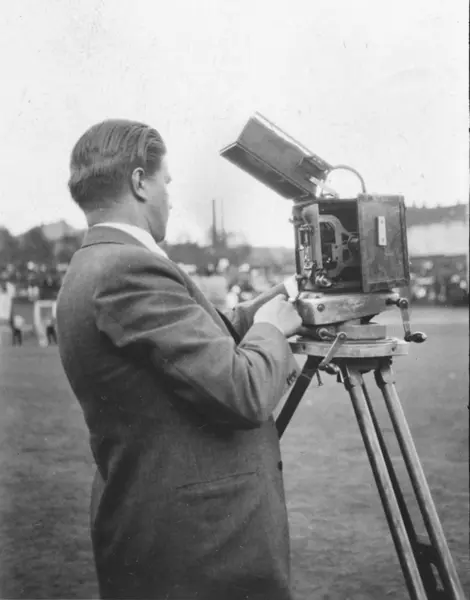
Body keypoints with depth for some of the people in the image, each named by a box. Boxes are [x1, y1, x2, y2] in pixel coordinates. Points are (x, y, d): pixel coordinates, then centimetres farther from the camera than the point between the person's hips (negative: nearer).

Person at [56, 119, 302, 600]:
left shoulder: (90, 270, 9)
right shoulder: (129, 271, -22)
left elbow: (200, 343, 15)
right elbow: (244, 394, -23)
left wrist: (265, 307, 15)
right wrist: (272, 327, -6)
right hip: (202, 544, -10)